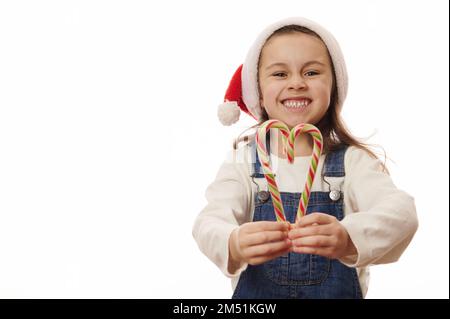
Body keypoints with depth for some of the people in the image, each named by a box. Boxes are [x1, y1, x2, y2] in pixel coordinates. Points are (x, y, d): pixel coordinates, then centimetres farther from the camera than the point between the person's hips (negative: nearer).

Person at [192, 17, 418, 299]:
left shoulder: (353, 161, -8)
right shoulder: (244, 162, -5)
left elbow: (401, 211, -23)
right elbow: (210, 222, -18)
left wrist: (348, 239, -43)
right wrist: (234, 245, -40)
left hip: (340, 291, 0)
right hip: (255, 293, 1)